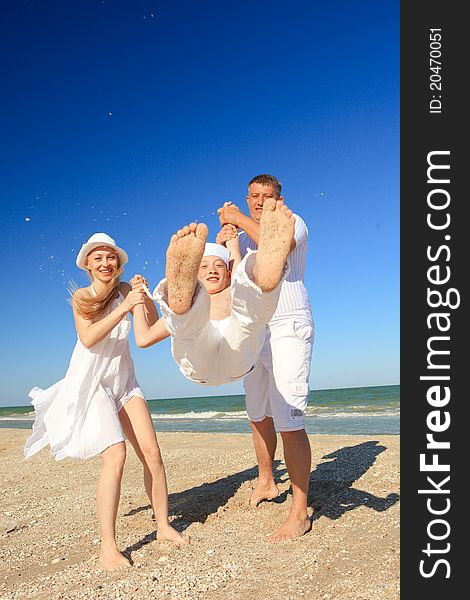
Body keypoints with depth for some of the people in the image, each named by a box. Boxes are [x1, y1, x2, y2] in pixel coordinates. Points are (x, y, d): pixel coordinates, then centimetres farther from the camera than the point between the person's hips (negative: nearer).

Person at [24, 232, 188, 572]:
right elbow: (88, 338, -21)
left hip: (125, 382, 4)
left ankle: (164, 527, 11)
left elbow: (154, 324, -4)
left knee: (151, 452, -4)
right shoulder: (81, 297, -4)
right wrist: (124, 308, -28)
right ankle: (108, 545, -11)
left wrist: (145, 298, -21)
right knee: (116, 455, -20)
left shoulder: (124, 289, 2)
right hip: (91, 384, -4)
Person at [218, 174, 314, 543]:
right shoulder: (246, 234, 19)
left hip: (288, 330, -8)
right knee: (259, 416, 16)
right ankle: (266, 484, 35)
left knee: (288, 420, -13)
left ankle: (300, 514, -6)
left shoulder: (293, 222, -2)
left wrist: (240, 219, -14)